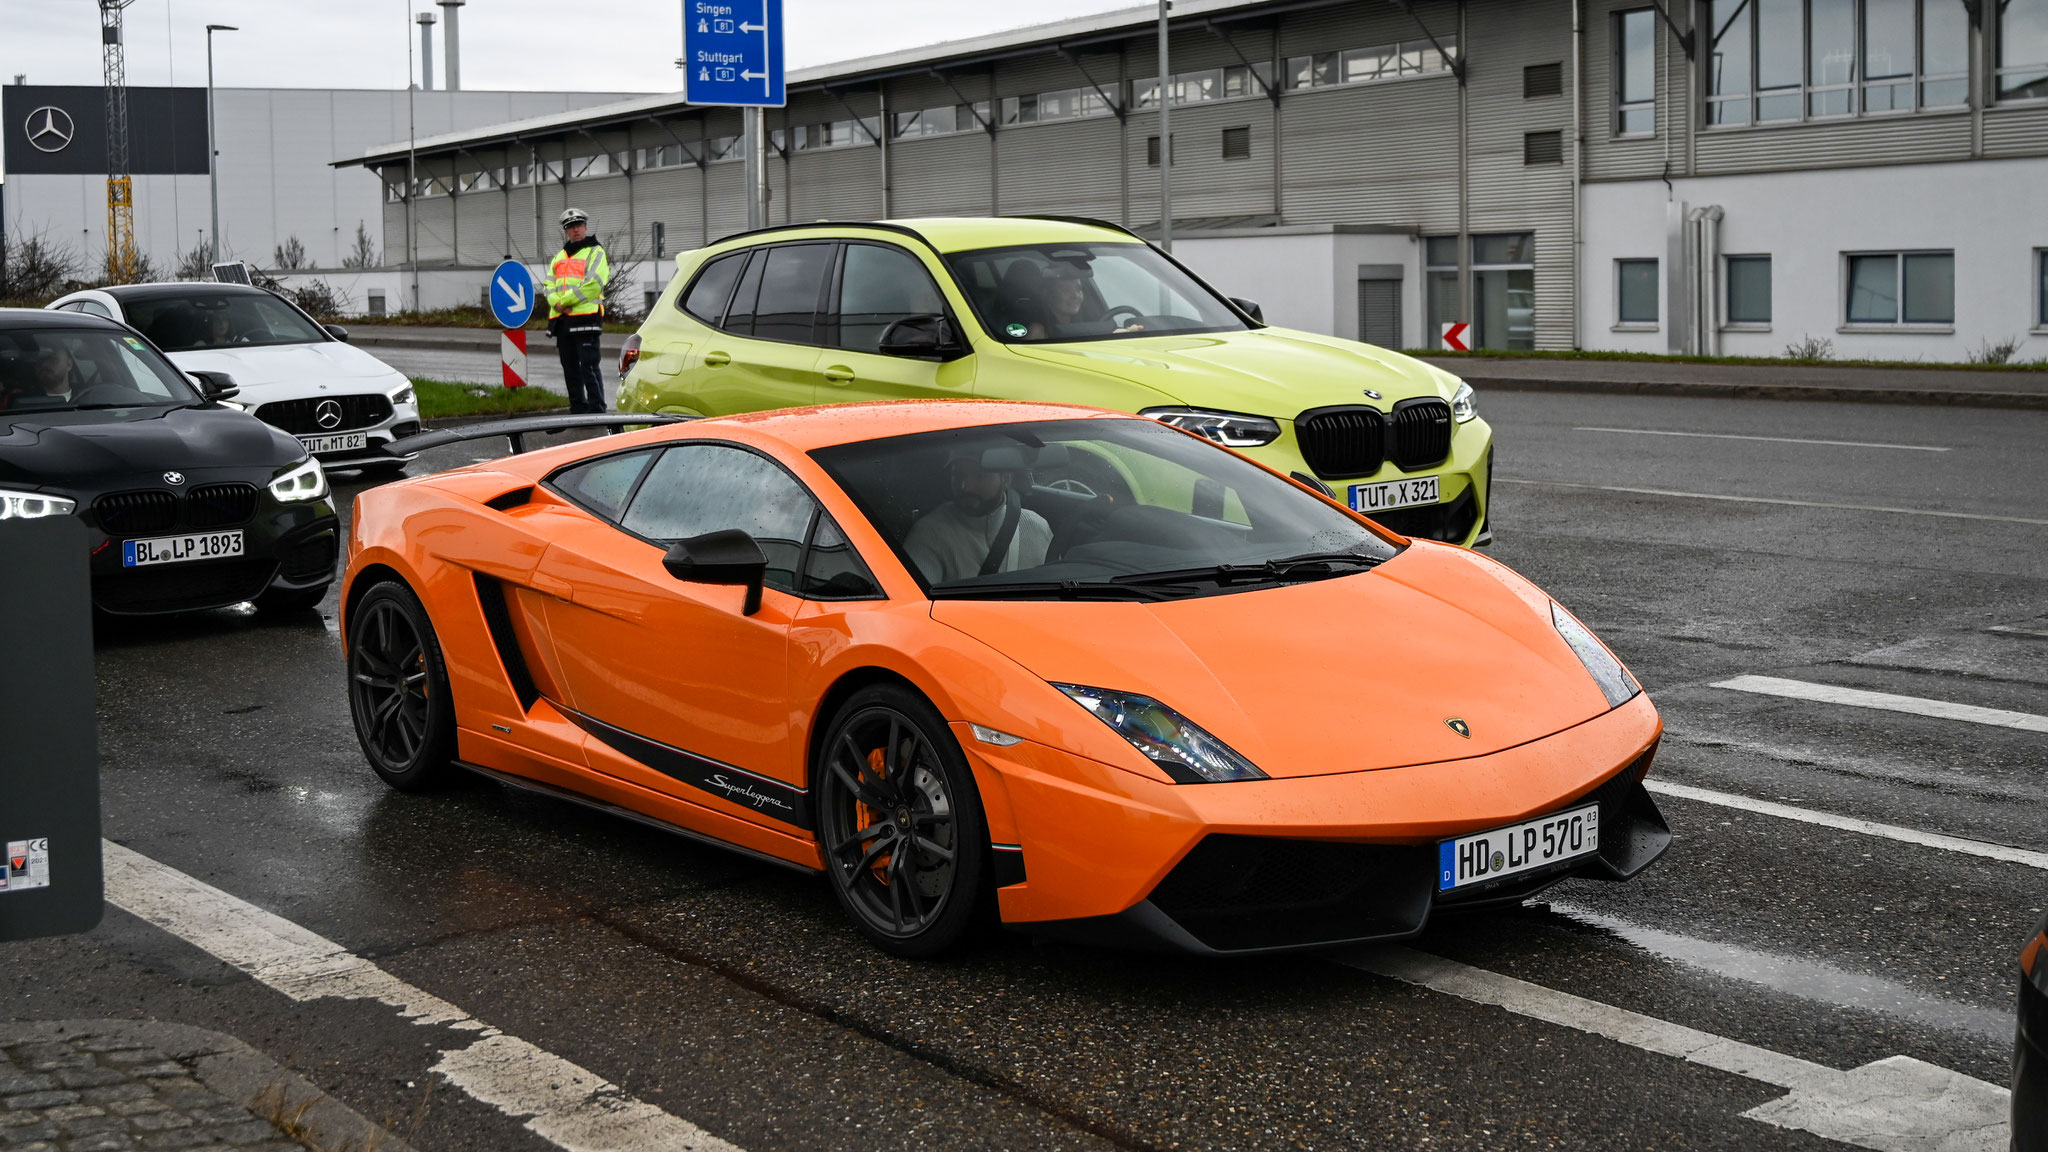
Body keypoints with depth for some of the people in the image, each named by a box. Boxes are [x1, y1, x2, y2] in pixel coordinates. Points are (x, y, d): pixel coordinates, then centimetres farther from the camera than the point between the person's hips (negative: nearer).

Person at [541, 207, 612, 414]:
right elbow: (548, 284, 14)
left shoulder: (595, 252, 1)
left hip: (586, 316, -7)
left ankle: (597, 410, -10)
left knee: (589, 366, -11)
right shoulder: (560, 257, 23)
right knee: (570, 367, 10)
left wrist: (565, 300, -12)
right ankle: (578, 409, 17)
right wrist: (557, 302, -7)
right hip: (562, 319, 7)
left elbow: (593, 283, -12)